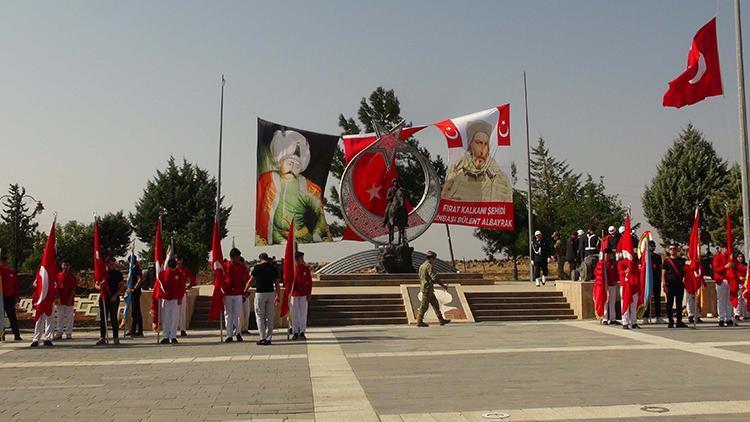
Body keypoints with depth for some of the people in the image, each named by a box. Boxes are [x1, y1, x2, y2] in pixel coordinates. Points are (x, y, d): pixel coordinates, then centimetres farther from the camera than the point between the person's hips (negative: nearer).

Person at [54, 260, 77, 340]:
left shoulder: (72, 276, 1)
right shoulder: (58, 275, 7)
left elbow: (74, 289, -2)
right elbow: (56, 287, 6)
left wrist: (70, 300, -9)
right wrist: (58, 298, -4)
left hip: (69, 301, -2)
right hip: (60, 300, 2)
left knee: (69, 317, 1)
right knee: (60, 317, 5)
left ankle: (69, 334, 5)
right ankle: (59, 333, 9)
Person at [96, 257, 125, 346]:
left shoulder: (117, 273, 3)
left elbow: (122, 286, 2)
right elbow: (96, 284, 13)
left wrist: (115, 295, -10)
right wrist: (99, 287, -11)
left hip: (114, 298, -2)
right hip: (103, 298, 2)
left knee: (113, 318, -2)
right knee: (102, 318, 1)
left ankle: (116, 338, 4)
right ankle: (102, 338, 5)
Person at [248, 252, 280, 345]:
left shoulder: (257, 267, -4)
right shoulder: (273, 268, 5)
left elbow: (251, 281, -1)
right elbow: (277, 284, 5)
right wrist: (278, 296, 12)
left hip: (260, 293, -3)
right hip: (271, 293, 3)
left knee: (260, 316, 5)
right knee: (270, 317, 9)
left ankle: (262, 338, -3)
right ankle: (268, 338, 9)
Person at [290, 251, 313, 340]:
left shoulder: (306, 268, 2)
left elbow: (309, 281, 2)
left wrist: (309, 294, -4)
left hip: (304, 294, 0)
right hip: (294, 294, 0)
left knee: (303, 313, 2)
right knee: (294, 314, 4)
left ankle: (302, 332, 8)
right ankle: (295, 332, 10)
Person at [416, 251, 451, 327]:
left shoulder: (422, 266, 15)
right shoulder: (429, 266, -15)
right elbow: (434, 278, -22)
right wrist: (443, 284, -13)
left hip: (424, 288, 10)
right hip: (427, 289, -10)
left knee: (435, 304, 11)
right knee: (424, 306, -4)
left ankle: (441, 320, 14)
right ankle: (419, 322, 2)